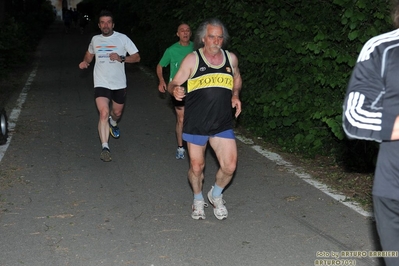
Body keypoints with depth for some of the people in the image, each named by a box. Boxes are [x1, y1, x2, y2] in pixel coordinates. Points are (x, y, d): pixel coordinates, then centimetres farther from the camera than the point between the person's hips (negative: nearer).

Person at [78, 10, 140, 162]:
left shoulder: (122, 38, -6)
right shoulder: (95, 39, 4)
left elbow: (137, 57, -5)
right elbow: (89, 54, 25)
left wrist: (121, 58, -21)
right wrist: (85, 62, 3)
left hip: (119, 84, 0)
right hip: (101, 83, 0)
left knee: (117, 112, 18)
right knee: (104, 113, -19)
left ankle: (113, 123, 56)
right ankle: (105, 147, -18)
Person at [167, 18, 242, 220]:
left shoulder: (231, 58, 5)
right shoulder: (192, 59, -5)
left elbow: (236, 79, 25)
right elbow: (173, 84, -3)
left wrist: (235, 95, 5)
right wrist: (175, 90, -26)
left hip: (222, 124, 2)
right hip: (196, 124, -2)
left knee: (229, 166, -4)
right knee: (197, 166, 7)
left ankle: (216, 195, 27)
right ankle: (198, 200, 35)